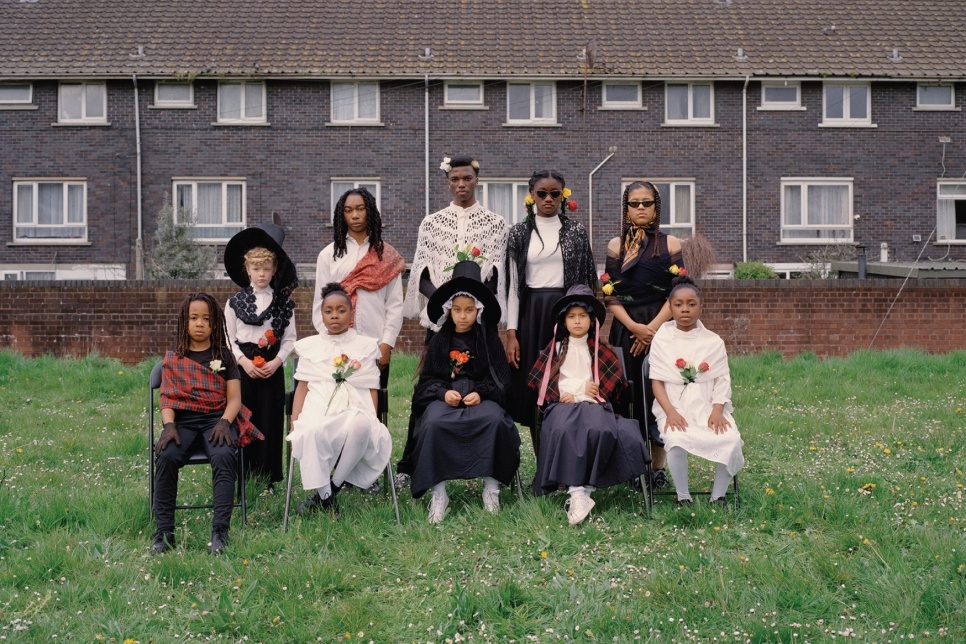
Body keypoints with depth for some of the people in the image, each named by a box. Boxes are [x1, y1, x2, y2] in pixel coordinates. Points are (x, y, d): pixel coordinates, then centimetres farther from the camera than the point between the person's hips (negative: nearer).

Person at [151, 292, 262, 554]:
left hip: (217, 418, -1)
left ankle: (220, 531, -36)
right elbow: (167, 398, 7)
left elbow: (234, 398, 6)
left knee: (224, 456, -34)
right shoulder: (173, 359, 15)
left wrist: (225, 422, -14)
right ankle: (164, 532, -25)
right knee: (166, 456, -32)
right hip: (183, 420, 1)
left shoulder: (224, 356, 13)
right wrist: (169, 425, -12)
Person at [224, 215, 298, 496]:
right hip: (243, 366, 0)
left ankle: (267, 478, 9)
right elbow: (229, 338, 3)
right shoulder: (235, 302, 5)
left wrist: (276, 362, -11)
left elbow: (290, 339, 3)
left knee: (270, 420, 1)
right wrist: (244, 361, -10)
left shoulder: (284, 303, 5)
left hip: (272, 366, 0)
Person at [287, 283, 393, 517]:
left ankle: (333, 487, -21)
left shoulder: (366, 346, 21)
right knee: (312, 433, -39)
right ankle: (325, 497, -22)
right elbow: (302, 387, 17)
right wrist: (294, 425, 4)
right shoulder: (310, 346, 24)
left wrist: (373, 424, -1)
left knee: (361, 426, -40)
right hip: (318, 413, 0)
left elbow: (371, 390, 14)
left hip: (355, 412, 0)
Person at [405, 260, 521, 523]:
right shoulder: (439, 341, 10)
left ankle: (491, 485, -18)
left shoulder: (489, 339, 8)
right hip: (444, 397, 1)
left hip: (481, 397, 0)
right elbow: (427, 378, 8)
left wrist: (481, 393, -13)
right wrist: (443, 393, -12)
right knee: (433, 423, -34)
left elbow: (501, 378, 5)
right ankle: (438, 492, -25)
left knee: (495, 419, -35)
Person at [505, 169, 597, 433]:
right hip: (531, 315, 1)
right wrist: (511, 333, -2)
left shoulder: (577, 231, 5)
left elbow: (586, 279, 7)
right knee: (533, 388, 2)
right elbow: (513, 284, 4)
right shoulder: (519, 233, 6)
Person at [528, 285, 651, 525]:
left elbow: (615, 379, 11)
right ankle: (577, 491, -38)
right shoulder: (555, 348, 18)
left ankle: (584, 486, -27)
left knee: (600, 430, -35)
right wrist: (566, 395, -3)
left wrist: (589, 390, -1)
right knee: (562, 430, -36)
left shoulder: (600, 350, 18)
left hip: (593, 403, 0)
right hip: (563, 403, 0)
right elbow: (541, 379, 11)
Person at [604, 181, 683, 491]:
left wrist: (652, 328, -12)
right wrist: (635, 327, -12)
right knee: (630, 396, 1)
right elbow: (610, 296, 2)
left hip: (662, 328, -1)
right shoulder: (616, 246, 7)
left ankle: (658, 468, 8)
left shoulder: (670, 244, 4)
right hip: (626, 330, 1)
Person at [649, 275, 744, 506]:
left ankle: (718, 496, -7)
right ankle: (683, 498, -14)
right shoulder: (661, 340, 4)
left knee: (731, 439, -27)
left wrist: (717, 411, -14)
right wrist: (670, 412, -16)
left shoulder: (713, 342, 7)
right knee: (677, 440, -34)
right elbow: (657, 381, 0)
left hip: (708, 406, 2)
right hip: (675, 407, -2)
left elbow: (722, 380, 3)